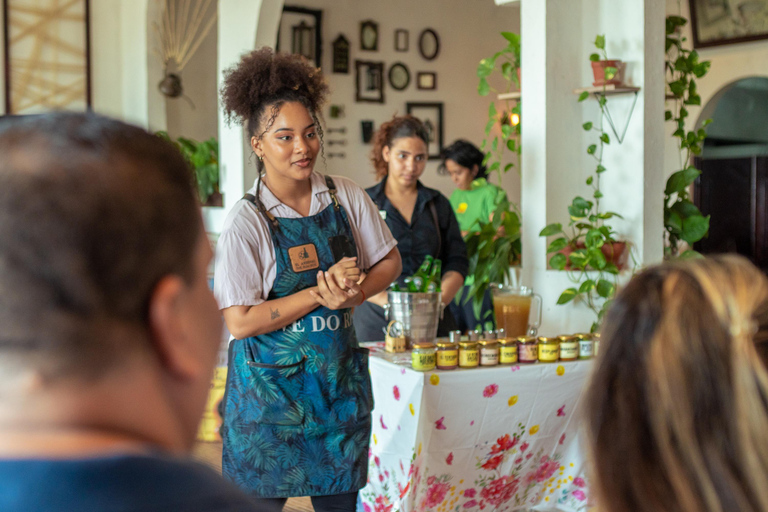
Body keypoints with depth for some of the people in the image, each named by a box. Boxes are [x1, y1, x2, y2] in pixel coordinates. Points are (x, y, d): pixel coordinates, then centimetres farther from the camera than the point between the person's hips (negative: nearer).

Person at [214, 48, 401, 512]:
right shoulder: (247, 222, -13)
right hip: (271, 384, -4)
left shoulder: (346, 198, -1)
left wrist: (356, 292, -10)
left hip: (340, 377, 4)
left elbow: (389, 260, 10)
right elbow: (241, 321, -16)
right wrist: (321, 294, -19)